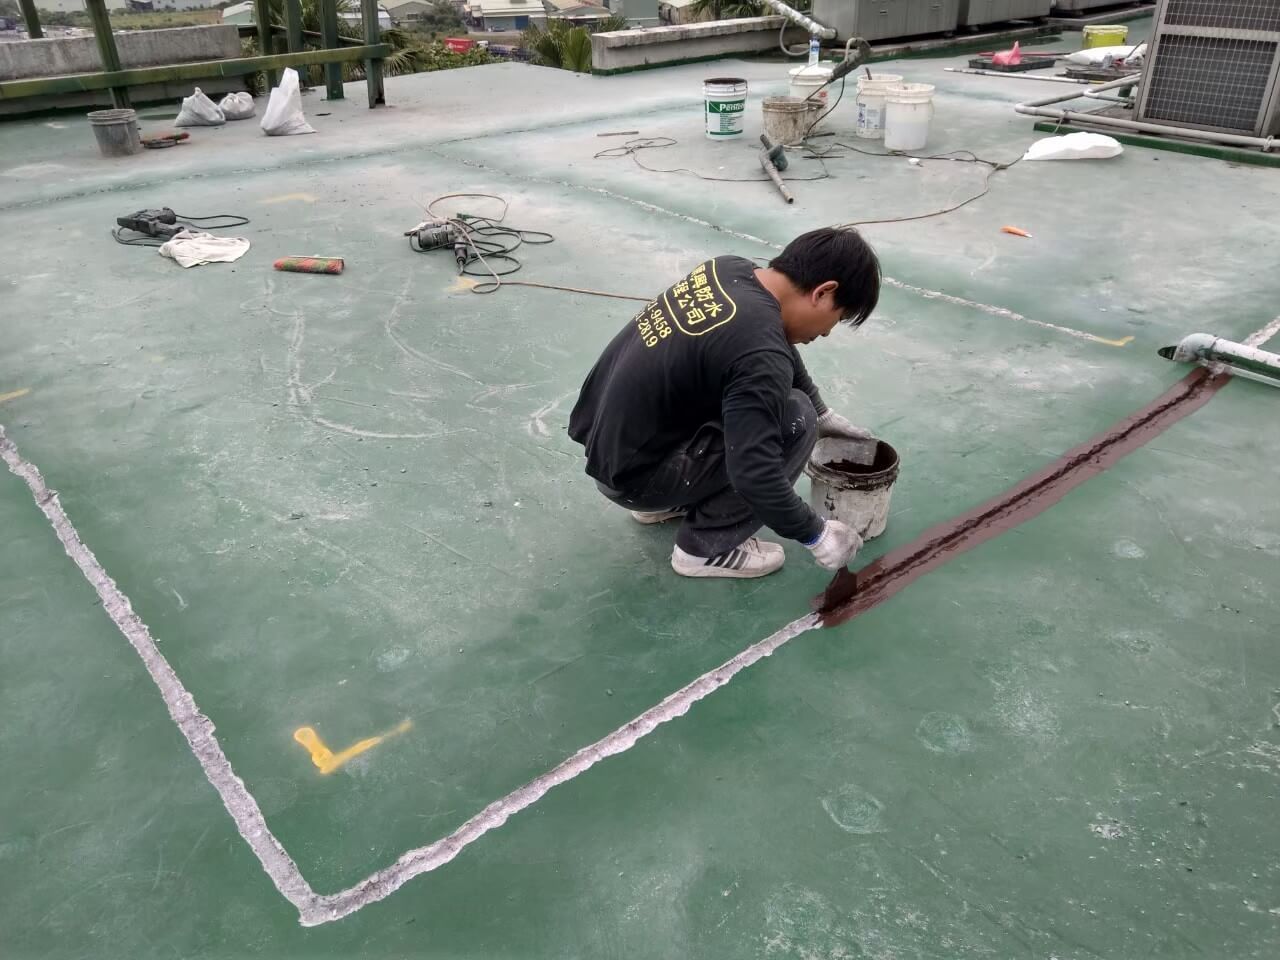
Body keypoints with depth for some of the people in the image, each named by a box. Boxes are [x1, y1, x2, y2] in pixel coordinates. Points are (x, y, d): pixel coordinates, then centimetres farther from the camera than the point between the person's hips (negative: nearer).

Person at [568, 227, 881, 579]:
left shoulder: (730, 269, 0)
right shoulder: (760, 354, -27)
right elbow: (754, 476, -27)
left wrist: (822, 413, 25)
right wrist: (816, 534, -12)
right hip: (630, 472, -9)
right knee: (794, 420, -9)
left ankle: (664, 503, 22)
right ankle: (706, 546, 1)